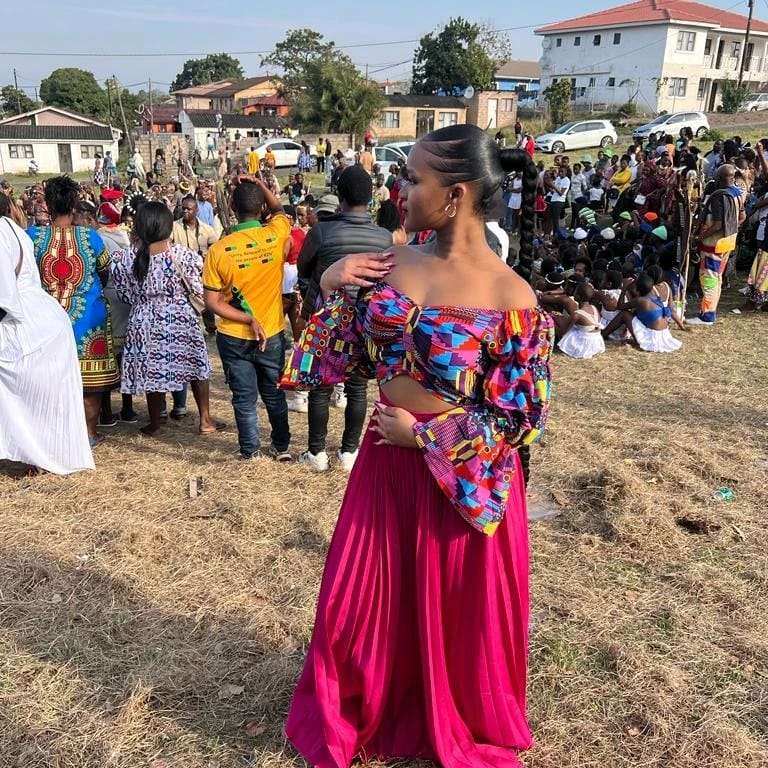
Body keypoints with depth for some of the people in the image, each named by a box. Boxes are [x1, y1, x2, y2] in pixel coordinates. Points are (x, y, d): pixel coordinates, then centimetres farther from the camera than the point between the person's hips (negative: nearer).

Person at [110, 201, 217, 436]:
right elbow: (198, 289, -5)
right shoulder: (182, 254, -14)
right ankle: (205, 419, 21)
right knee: (197, 367, 15)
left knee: (153, 371, 14)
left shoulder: (125, 259, -8)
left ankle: (154, 423, 27)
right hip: (181, 319, -1)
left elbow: (125, 296, 1)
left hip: (145, 323, 1)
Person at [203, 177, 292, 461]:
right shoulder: (276, 236, -13)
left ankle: (250, 449, 22)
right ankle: (281, 446, 31)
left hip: (233, 337, -1)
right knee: (274, 394, 19)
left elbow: (212, 302, -14)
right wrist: (260, 184, 8)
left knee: (244, 397, 12)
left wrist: (248, 320, -15)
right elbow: (279, 210, 13)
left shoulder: (218, 250, -14)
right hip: (272, 334, 1)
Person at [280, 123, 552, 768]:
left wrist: (425, 435, -14)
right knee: (363, 599, 18)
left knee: (459, 614, 16)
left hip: (464, 474, -4)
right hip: (386, 460, 5)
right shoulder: (389, 267, -2)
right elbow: (341, 362, 5)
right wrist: (332, 292, -10)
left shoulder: (511, 298, -17)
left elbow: (525, 415, -14)